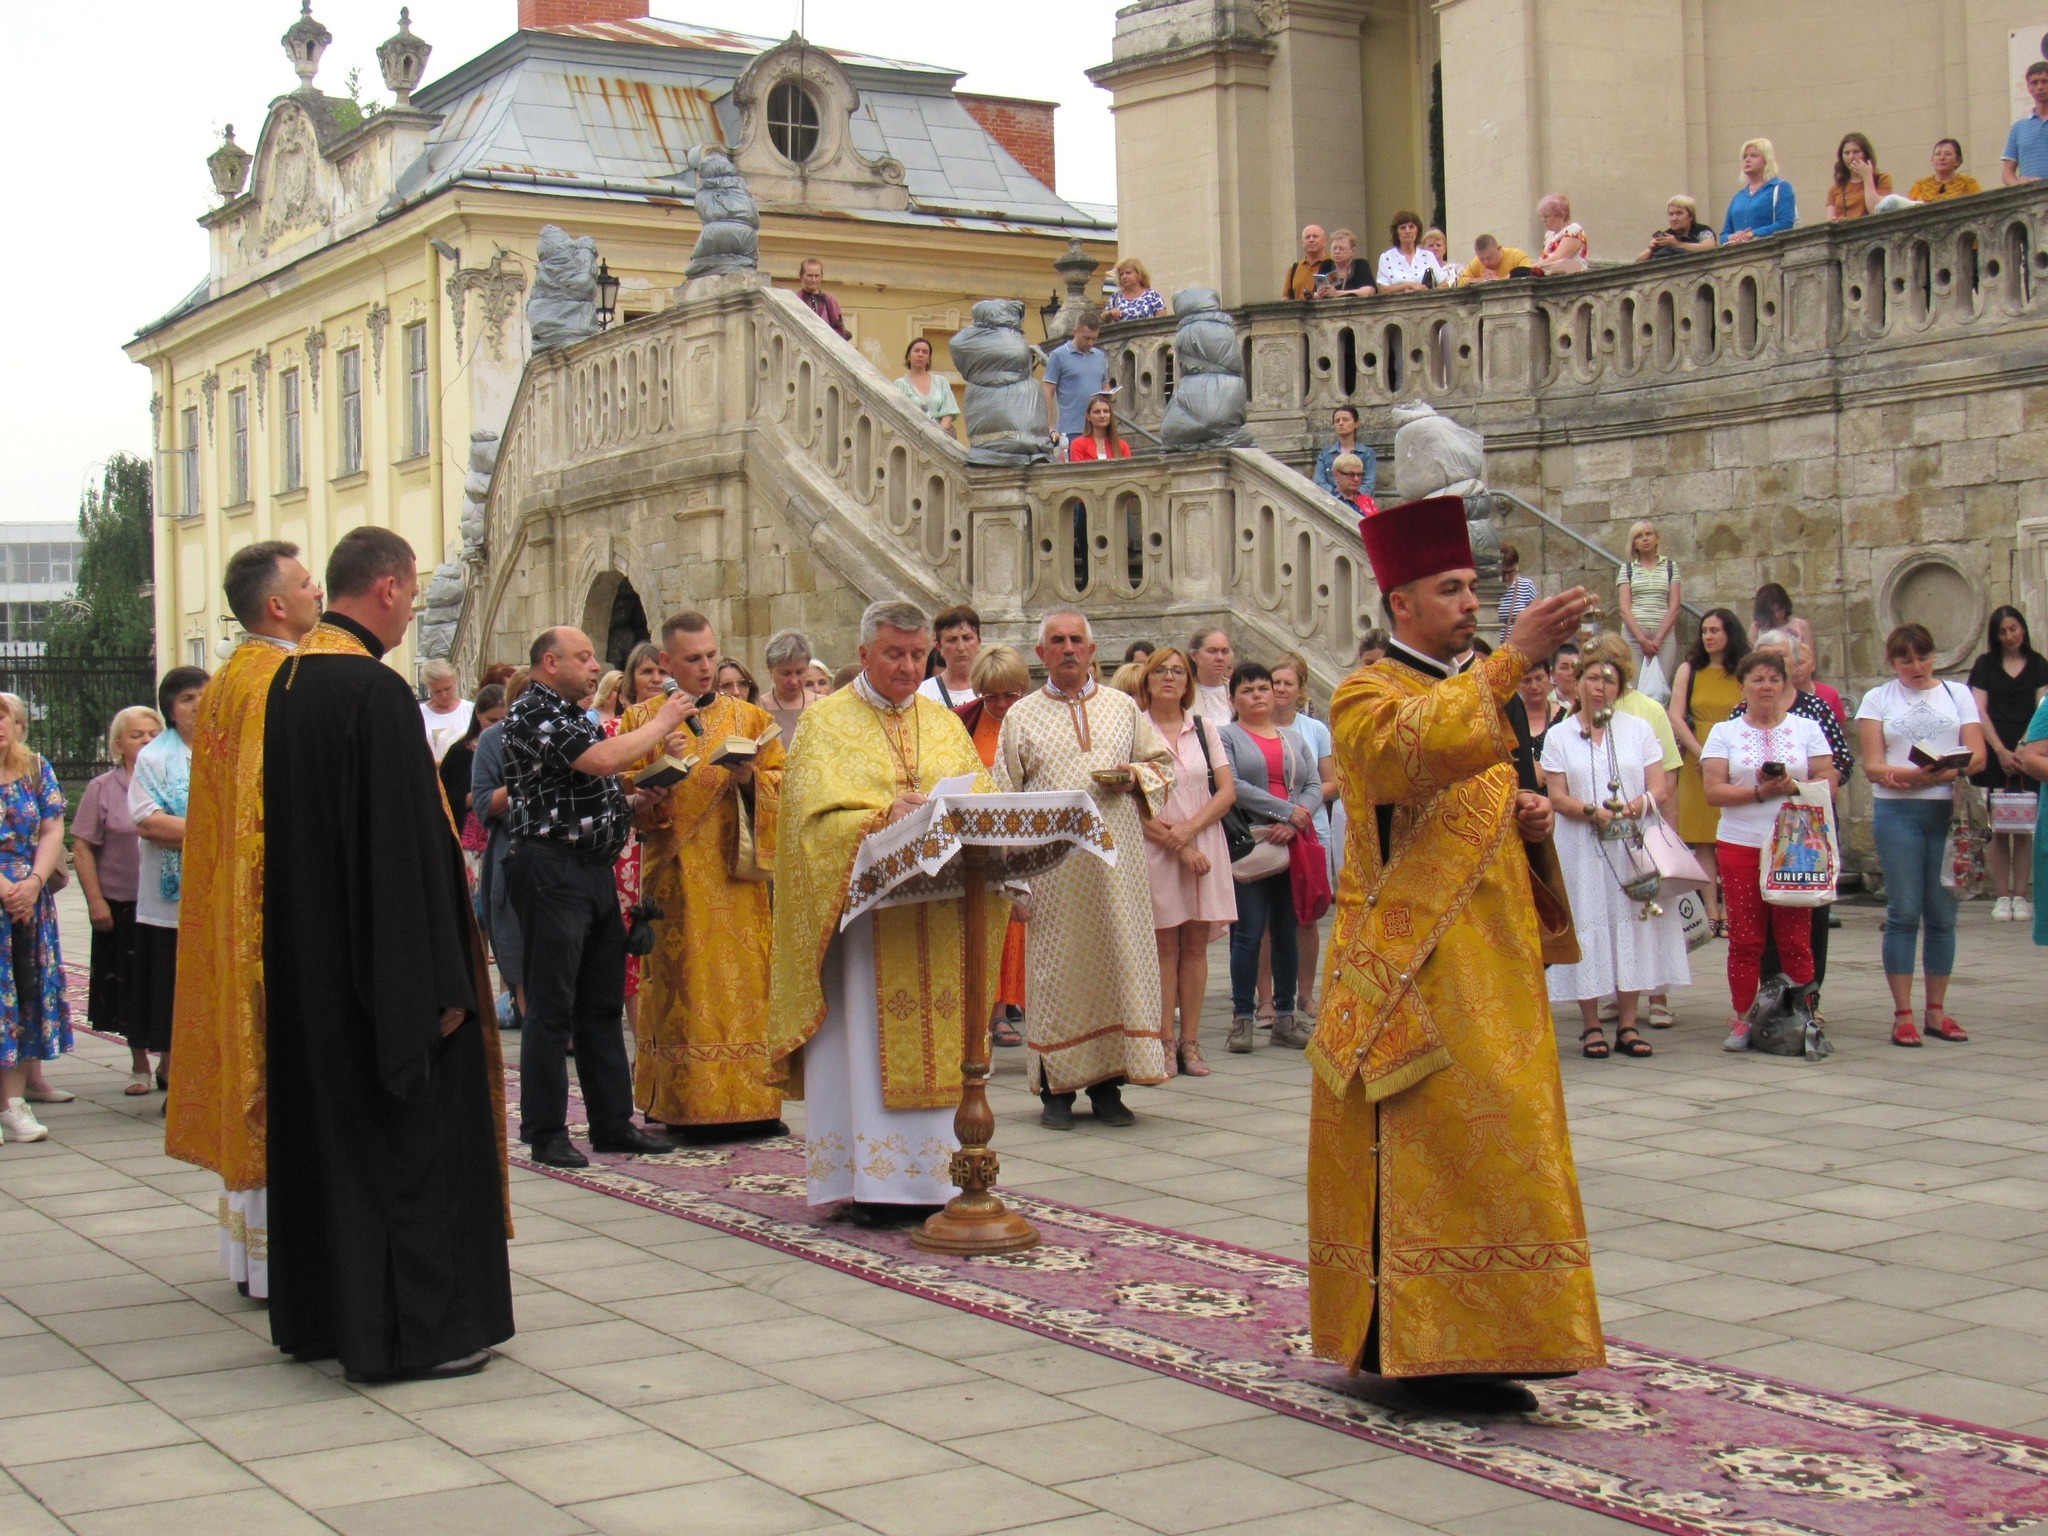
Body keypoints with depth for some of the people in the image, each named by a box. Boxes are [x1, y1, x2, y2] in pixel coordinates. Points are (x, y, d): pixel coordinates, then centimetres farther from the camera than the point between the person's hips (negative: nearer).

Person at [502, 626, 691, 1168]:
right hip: (551, 867, -9)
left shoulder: (575, 716, 19)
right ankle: (545, 1133, 3)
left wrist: (637, 800, 8)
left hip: (596, 869, 9)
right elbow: (601, 759, -23)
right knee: (551, 1006, -3)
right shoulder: (531, 714, -10)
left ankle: (613, 1122, 18)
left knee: (603, 1004, 12)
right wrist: (663, 722, -10)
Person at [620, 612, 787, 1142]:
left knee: (746, 978, -1)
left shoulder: (750, 717, 12)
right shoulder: (643, 719, 8)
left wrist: (751, 778, -13)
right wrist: (656, 787, -17)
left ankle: (752, 1103, 5)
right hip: (678, 874, -2)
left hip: (737, 871, 2)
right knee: (686, 984, -5)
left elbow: (783, 781, 7)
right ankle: (690, 1106, -1)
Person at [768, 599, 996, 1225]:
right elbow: (816, 815, -8)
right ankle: (868, 1180, -2)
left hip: (938, 913, 4)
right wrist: (885, 816, -23)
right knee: (865, 1038, -5)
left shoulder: (945, 723, 17)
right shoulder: (827, 722, 4)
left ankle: (933, 1172, 8)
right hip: (862, 909, -4)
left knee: (938, 1042, 3)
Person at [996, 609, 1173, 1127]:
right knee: (1056, 967, -2)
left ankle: (1107, 1084, 8)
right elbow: (1004, 793, 8)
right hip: (1052, 866, -1)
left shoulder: (1124, 707, 14)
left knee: (1118, 959, -1)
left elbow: (1163, 763, 17)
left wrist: (1135, 775, -5)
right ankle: (1057, 1088, 4)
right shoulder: (1022, 716, 10)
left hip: (1116, 859, 1)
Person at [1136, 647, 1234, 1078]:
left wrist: (1189, 828, -10)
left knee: (1196, 945, 3)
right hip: (1155, 850, -3)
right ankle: (1166, 1042, 2)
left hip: (1205, 845, 3)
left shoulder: (1205, 728, 11)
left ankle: (1190, 1041, 7)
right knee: (1165, 946, -2)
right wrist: (1175, 843, -11)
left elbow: (1227, 791, 5)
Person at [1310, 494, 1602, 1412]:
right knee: (1431, 1145, -9)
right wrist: (1516, 655, -35)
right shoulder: (1366, 697, -8)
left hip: (1485, 951, 8)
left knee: (1475, 1146, 9)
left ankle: (1464, 1343, 16)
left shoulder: (1474, 689, 18)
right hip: (1414, 964, -8)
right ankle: (1418, 1347, -4)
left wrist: (1528, 816, 5)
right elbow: (1419, 749, -31)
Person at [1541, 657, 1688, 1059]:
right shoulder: (1559, 737, 6)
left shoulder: (1638, 730, 10)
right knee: (1587, 924, -4)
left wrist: (1638, 805, -17)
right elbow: (1557, 797, -1)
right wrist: (1593, 812, -18)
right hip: (1581, 848, -1)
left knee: (1631, 924, -1)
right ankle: (1591, 1026, 1)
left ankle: (1628, 1024, 5)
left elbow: (1658, 788, 4)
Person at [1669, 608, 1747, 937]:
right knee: (1703, 842, -2)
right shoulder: (1689, 670, 9)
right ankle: (1712, 914, -1)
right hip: (1698, 765, 1)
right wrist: (1703, 755, -9)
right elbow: (1676, 718, 2)